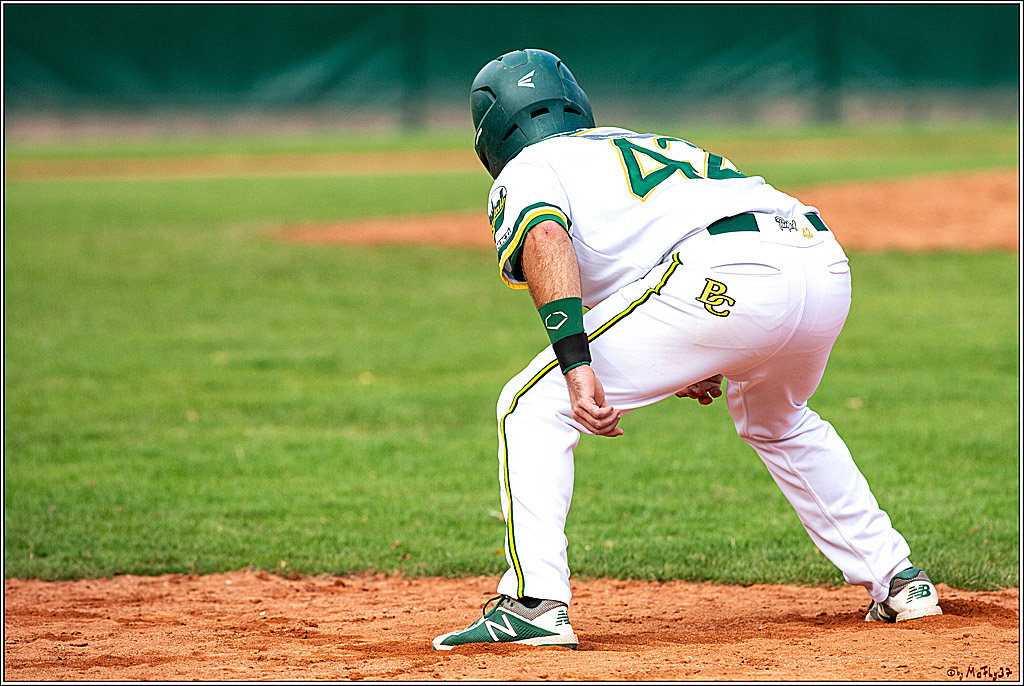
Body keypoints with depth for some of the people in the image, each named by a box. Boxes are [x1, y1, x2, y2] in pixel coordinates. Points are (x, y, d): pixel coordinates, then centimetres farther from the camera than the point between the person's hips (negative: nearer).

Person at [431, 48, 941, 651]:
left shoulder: (522, 176, 17)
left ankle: (534, 602, -7)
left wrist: (576, 366, -17)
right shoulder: (653, 143, 39)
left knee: (533, 408, 6)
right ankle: (898, 578, 34)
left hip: (723, 275, -7)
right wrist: (691, 367, 38)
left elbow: (546, 240, -6)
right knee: (778, 421, 38)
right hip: (827, 265, 7)